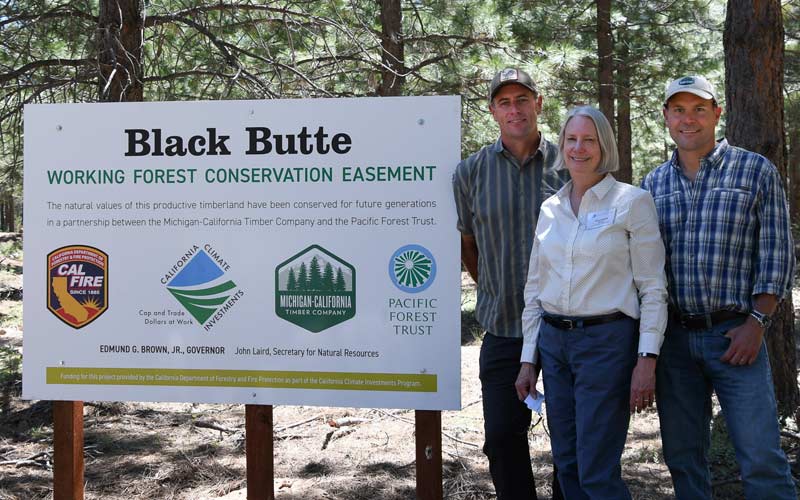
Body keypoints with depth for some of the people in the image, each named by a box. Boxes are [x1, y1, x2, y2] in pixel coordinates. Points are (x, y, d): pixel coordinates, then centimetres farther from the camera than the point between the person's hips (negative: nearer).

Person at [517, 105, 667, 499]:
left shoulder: (632, 202, -4)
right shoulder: (550, 209, 11)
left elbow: (653, 288, -6)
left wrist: (647, 360, -13)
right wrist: (528, 360, 11)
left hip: (608, 341, -5)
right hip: (554, 342, 6)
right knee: (567, 465, 10)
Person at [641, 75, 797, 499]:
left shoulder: (757, 171, 2)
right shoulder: (653, 184, 11)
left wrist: (756, 324, -10)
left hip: (734, 335, -3)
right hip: (673, 336, 4)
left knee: (762, 459, -5)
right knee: (683, 455, 10)